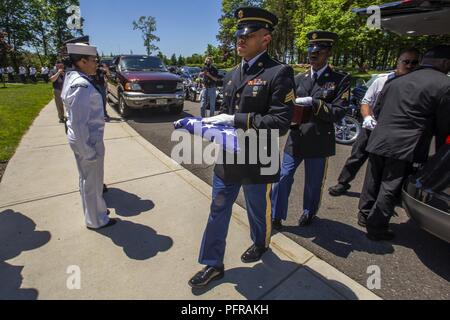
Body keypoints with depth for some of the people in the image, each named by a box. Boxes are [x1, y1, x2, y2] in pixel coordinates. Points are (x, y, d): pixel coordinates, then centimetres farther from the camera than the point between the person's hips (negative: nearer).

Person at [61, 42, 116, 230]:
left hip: (82, 139, 10)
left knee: (87, 179, 23)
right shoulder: (82, 86, -23)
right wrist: (89, 151, -20)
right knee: (93, 182, 7)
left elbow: (76, 118, 14)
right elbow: (78, 124, -25)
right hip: (89, 141, -9)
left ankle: (93, 211, 43)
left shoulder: (74, 79, 8)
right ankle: (96, 221, 27)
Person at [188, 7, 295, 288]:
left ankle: (261, 244, 50)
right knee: (218, 211, 13)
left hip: (258, 162, -6)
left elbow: (280, 122, -20)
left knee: (259, 210, 18)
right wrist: (214, 123, -4)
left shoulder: (279, 73, -12)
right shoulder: (233, 74, 10)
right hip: (228, 158, 6)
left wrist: (235, 120, -22)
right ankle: (213, 264, 32)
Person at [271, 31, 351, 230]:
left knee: (313, 183, 13)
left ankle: (309, 213, 38)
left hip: (319, 142, -2)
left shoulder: (340, 80, -2)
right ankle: (276, 216, 18)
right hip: (295, 139, 3)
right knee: (283, 177, 2)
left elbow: (338, 112, -10)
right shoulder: (299, 79, 11)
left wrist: (312, 102, -21)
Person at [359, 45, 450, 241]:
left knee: (373, 182, 17)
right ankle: (376, 228, 12)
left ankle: (365, 214, 32)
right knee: (390, 189, 3)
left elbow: (377, 111, 19)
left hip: (378, 142, 6)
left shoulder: (395, 82, 12)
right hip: (404, 147, -5)